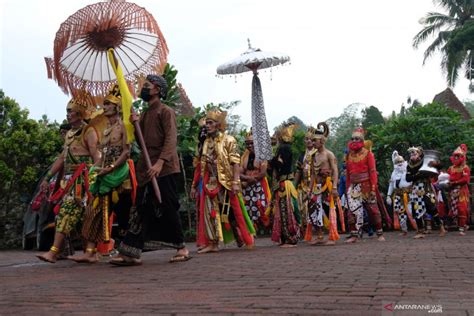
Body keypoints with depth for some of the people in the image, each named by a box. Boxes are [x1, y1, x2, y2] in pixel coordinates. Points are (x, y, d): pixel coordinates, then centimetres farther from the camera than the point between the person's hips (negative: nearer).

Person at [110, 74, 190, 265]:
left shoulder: (165, 111, -3)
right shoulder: (145, 114, 21)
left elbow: (171, 139, -15)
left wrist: (160, 162, -28)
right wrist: (136, 124, 4)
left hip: (163, 169, -8)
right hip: (146, 170, 8)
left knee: (167, 209, -4)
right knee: (141, 210, 4)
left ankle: (181, 248, 9)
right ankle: (131, 253, 6)